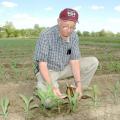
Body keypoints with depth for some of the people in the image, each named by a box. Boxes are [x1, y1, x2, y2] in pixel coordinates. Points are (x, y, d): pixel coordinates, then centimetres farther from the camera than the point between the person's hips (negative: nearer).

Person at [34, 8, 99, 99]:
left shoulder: (74, 36, -12)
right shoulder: (46, 35, -27)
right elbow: (42, 64, -27)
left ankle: (78, 91, 4)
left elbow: (74, 61, -13)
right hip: (48, 70, -4)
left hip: (65, 68, 5)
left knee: (93, 62, -10)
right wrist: (52, 87, -38)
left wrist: (79, 84, -25)